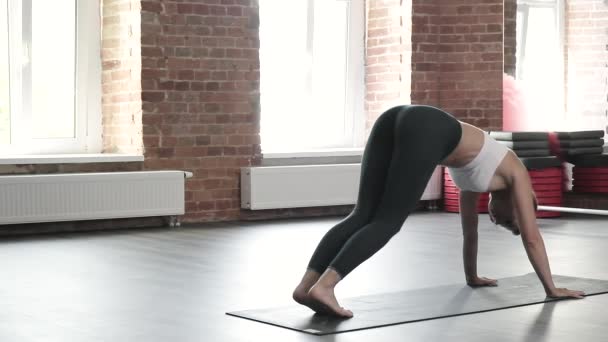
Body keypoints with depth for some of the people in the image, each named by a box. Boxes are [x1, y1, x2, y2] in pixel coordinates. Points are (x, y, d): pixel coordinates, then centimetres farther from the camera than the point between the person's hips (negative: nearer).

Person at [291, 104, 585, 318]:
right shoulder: (516, 173, 26)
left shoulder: (477, 175, 42)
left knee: (364, 216, 2)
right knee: (387, 222, -7)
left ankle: (307, 284, -11)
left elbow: (469, 232, 51)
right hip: (426, 130, -7)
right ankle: (324, 286, -23)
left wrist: (472, 276, 62)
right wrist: (551, 289, 32)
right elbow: (531, 236, 25)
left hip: (397, 121, 7)